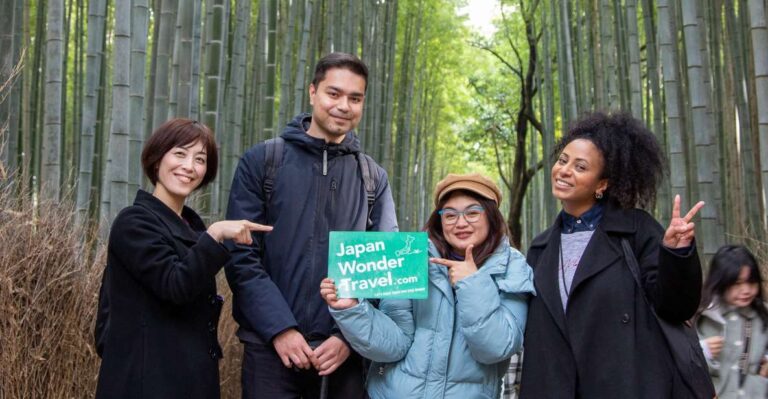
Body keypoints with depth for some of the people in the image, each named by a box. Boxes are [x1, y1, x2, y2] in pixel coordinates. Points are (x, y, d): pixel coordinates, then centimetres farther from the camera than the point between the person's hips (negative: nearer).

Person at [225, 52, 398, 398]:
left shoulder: (374, 178, 8)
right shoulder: (262, 161, 0)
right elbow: (241, 256, -5)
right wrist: (280, 328, -13)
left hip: (346, 347, 2)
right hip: (271, 345, -2)